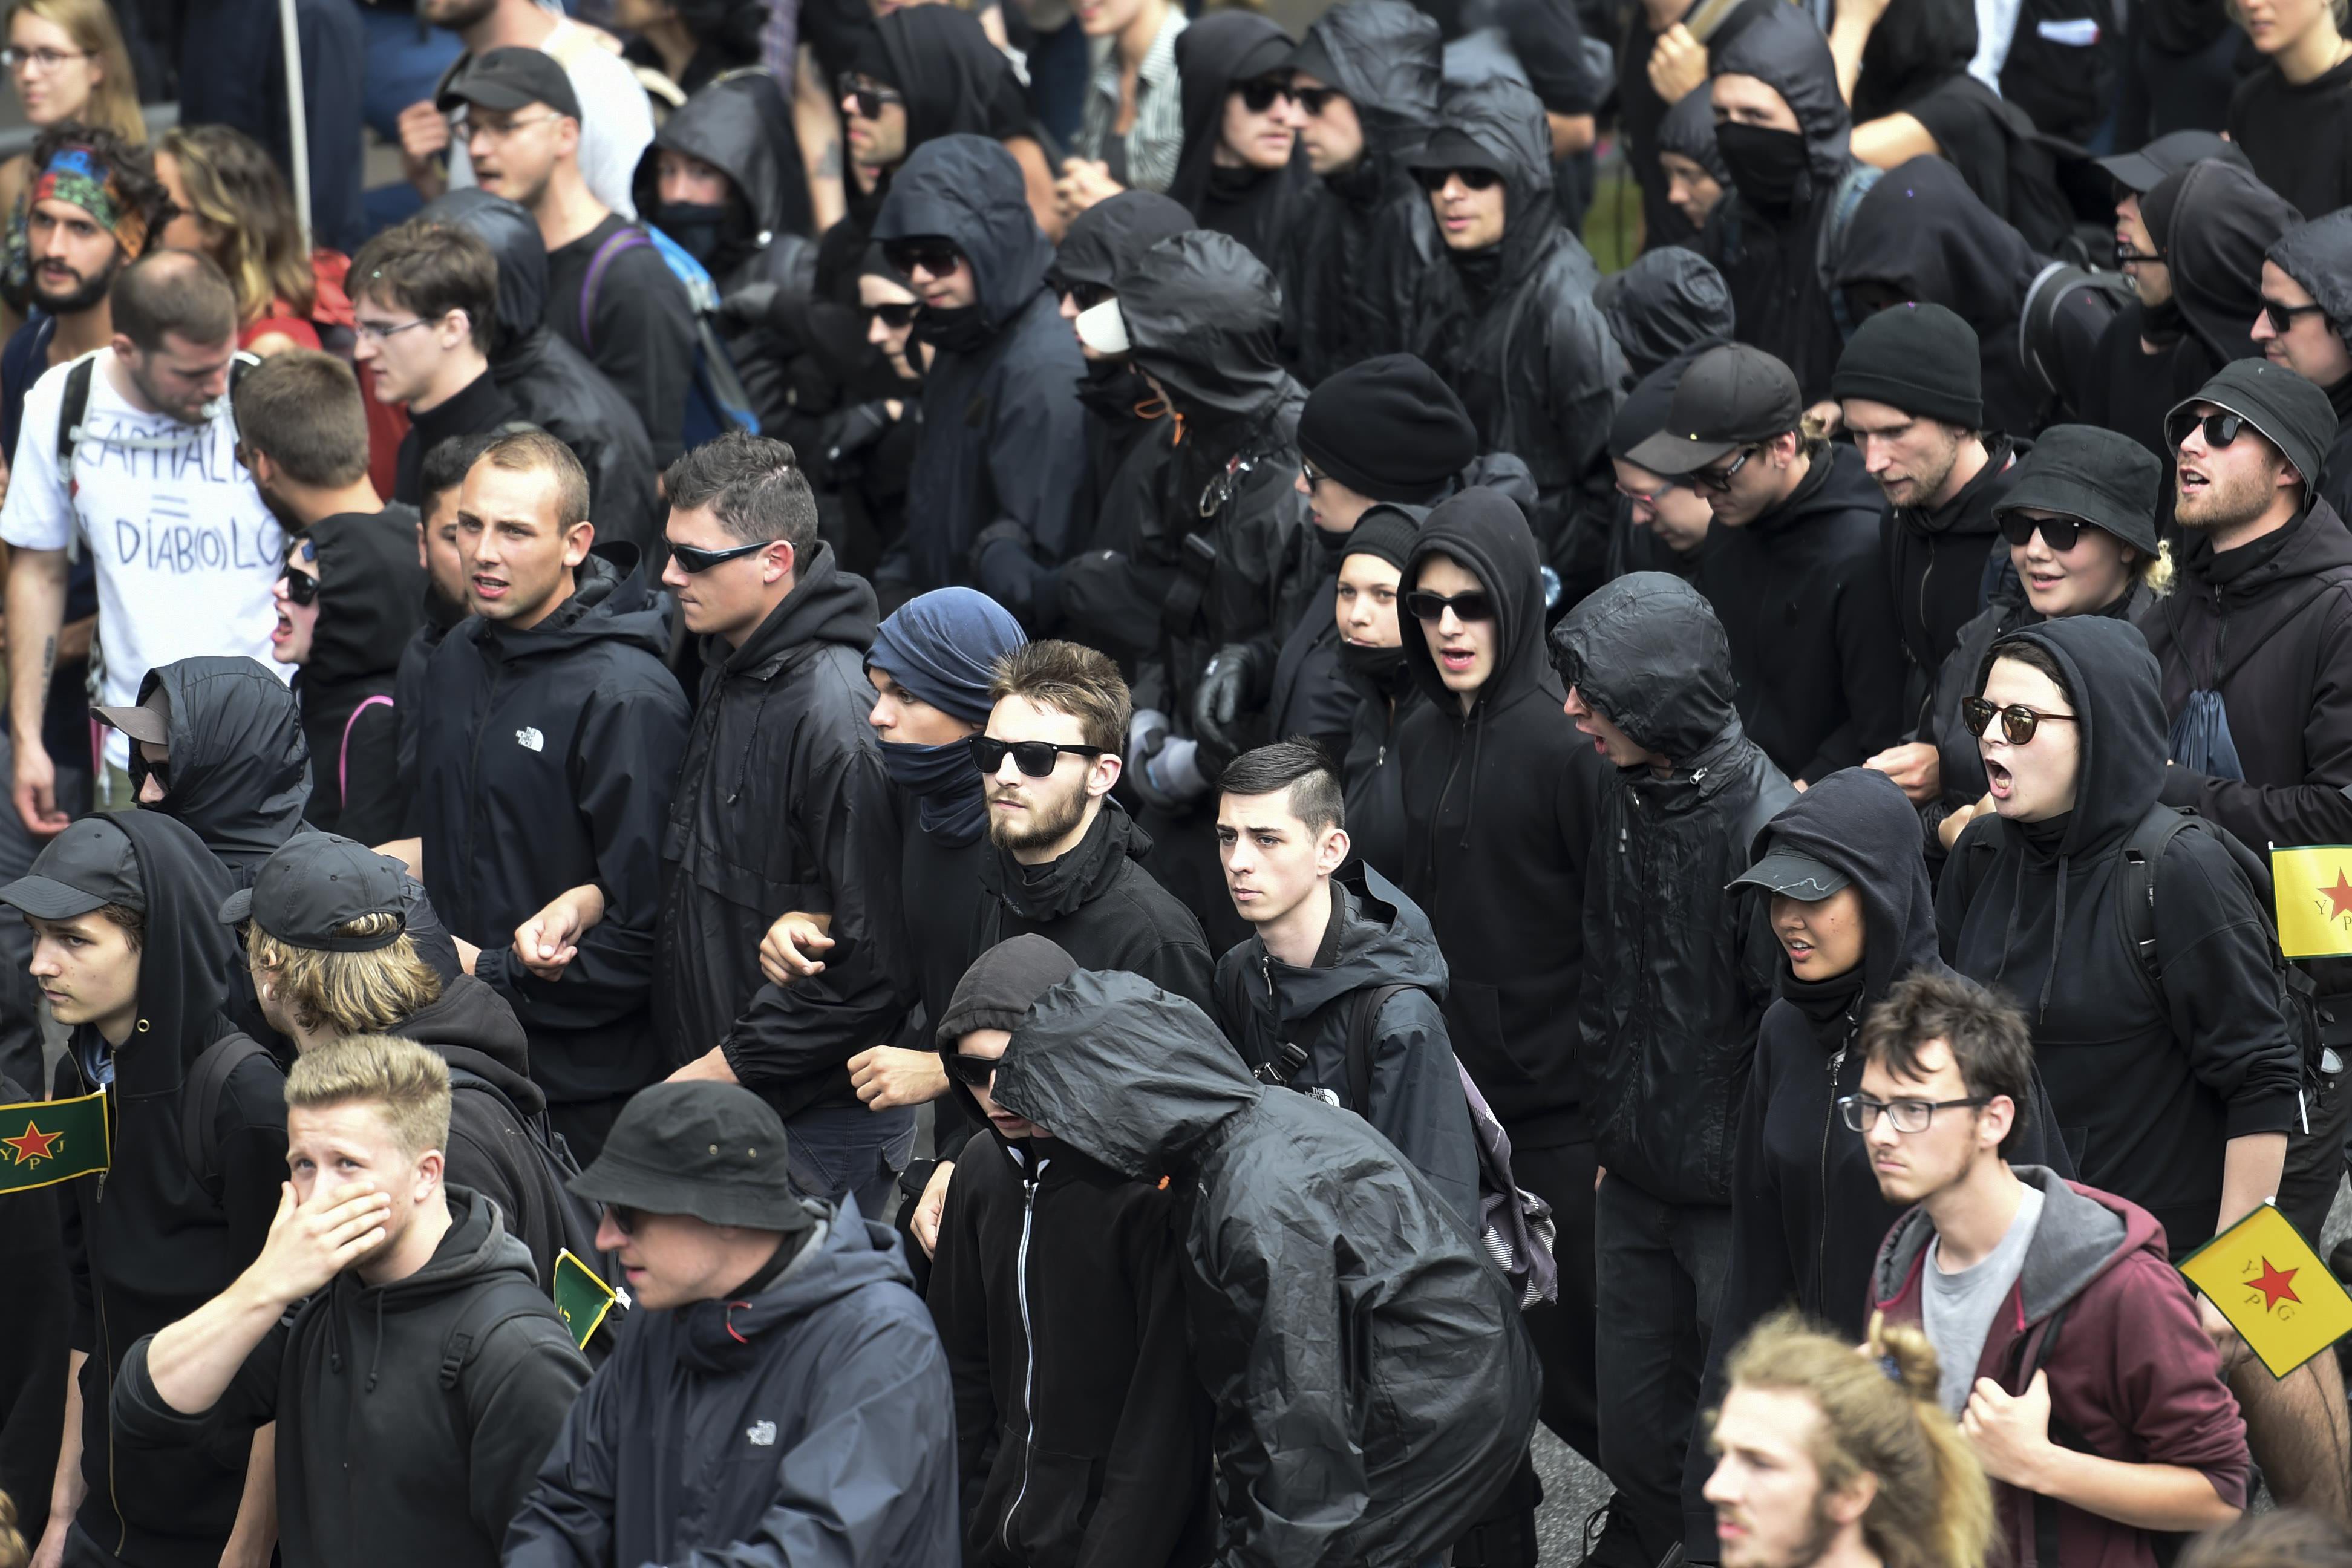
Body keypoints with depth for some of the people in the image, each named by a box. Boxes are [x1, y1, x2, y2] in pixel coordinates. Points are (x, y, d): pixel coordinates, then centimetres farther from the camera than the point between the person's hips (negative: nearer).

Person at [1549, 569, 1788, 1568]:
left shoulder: (1763, 822, -22)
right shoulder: (1623, 794, 2)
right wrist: (1606, 1122, 14)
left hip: (1735, 1189, -7)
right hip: (1636, 1178, 7)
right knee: (1637, 1437, 17)